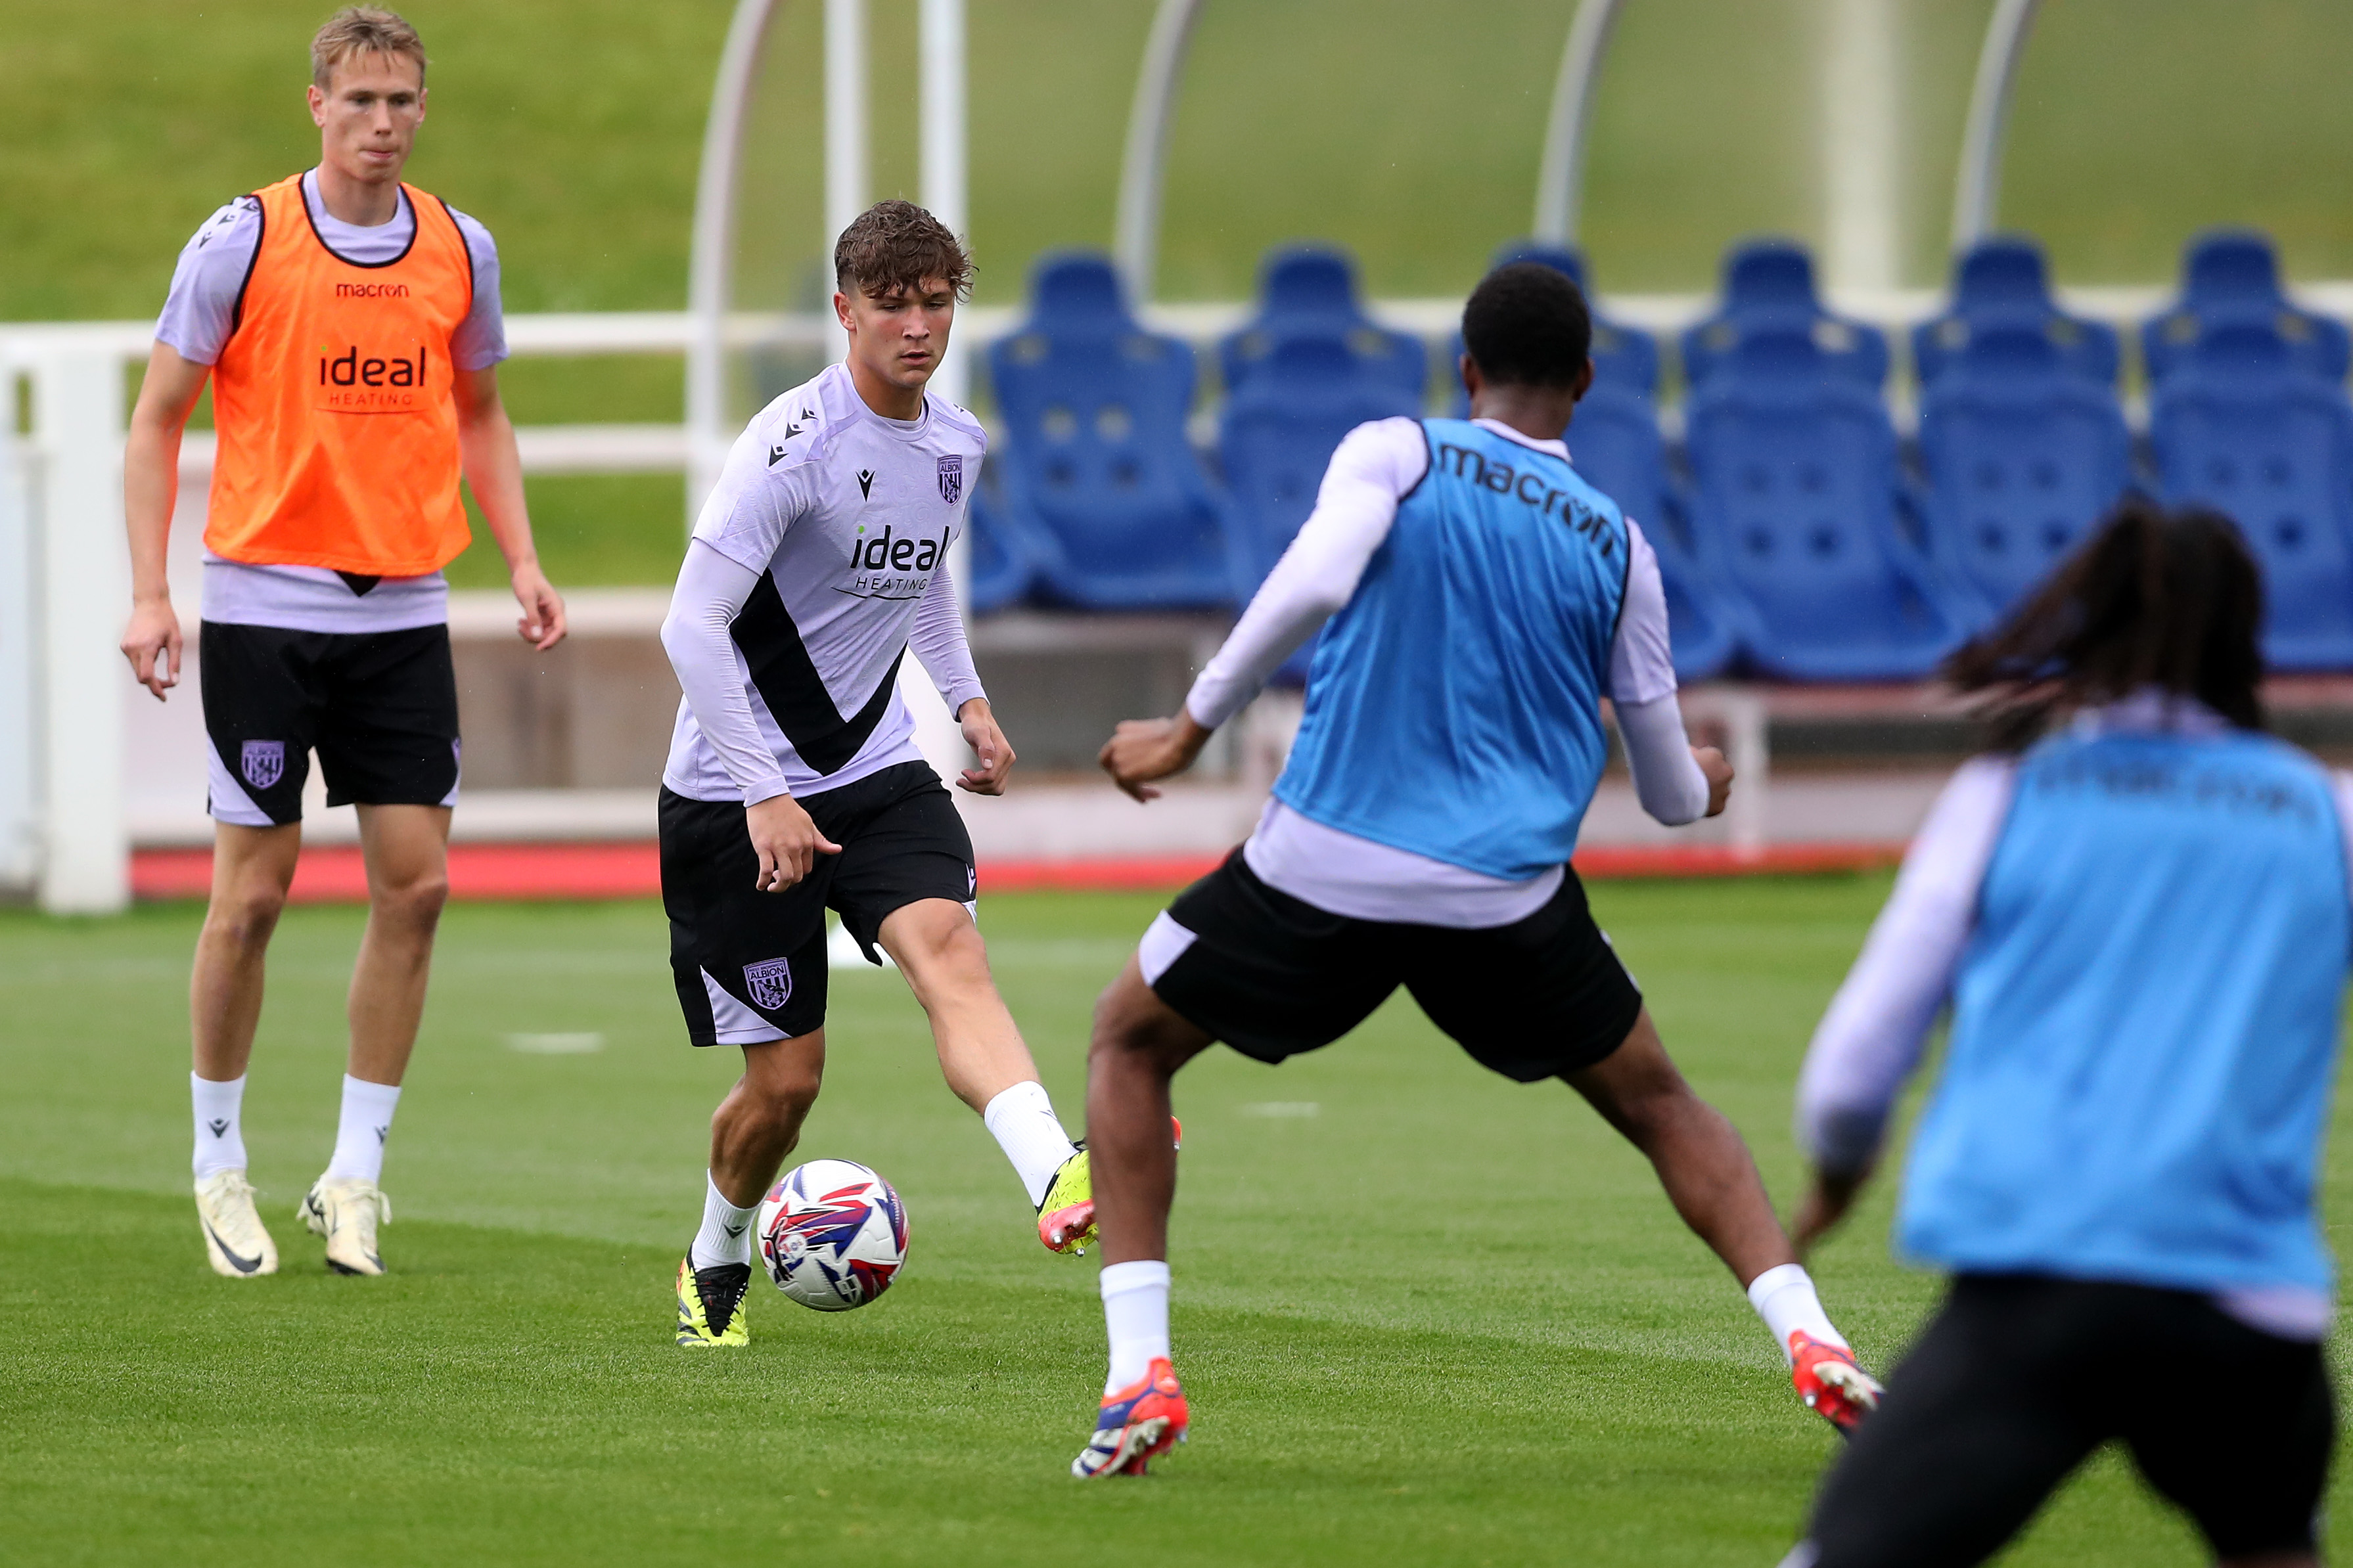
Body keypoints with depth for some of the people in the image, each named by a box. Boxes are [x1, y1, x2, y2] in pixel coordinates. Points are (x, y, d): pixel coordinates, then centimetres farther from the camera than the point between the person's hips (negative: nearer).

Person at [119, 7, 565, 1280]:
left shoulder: (459, 250, 6)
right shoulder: (242, 242, -6)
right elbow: (158, 419, -1)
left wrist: (521, 561, 6)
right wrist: (148, 591, -9)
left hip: (403, 607, 4)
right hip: (263, 603, -4)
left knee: (415, 882, -3)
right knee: (252, 891, -2)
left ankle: (354, 1175, 6)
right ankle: (220, 1165, 13)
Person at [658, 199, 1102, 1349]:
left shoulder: (956, 445, 5)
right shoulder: (796, 443, -18)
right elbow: (692, 625, -21)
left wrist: (965, 697, 15)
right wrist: (764, 797, -24)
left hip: (877, 771, 5)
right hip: (737, 795, -5)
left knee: (949, 951, -24)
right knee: (787, 1079, 0)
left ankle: (1059, 1180, -46)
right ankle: (715, 1263, 29)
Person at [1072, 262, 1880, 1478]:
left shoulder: (1395, 453, 2)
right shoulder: (1617, 544, 10)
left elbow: (1312, 583, -20)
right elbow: (1672, 795, 15)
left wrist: (1190, 728, -10)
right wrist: (1705, 784, 40)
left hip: (1325, 864, -2)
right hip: (1511, 896, 2)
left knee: (1129, 1041, 20)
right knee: (1657, 1102, 23)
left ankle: (1140, 1376, 6)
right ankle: (1814, 1350, 4)